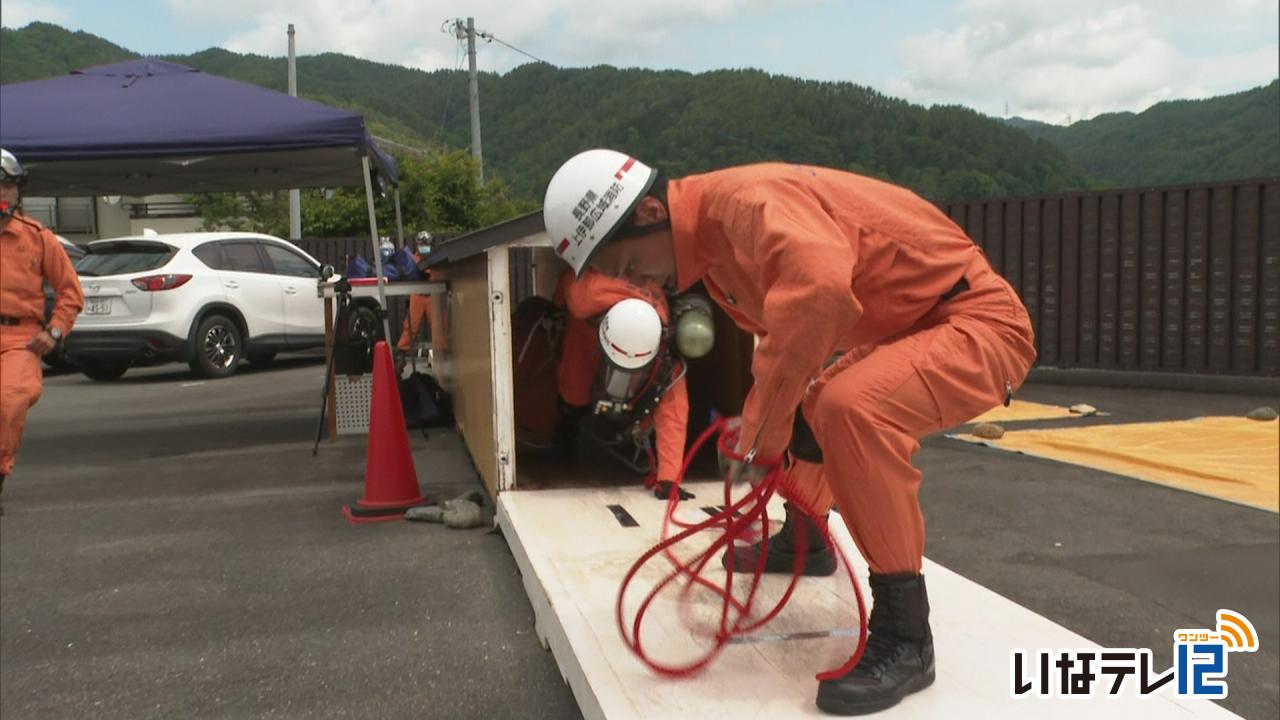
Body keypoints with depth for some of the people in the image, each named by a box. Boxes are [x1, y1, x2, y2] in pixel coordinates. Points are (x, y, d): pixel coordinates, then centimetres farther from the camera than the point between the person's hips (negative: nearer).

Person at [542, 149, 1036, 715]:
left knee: (852, 407, -34)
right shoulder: (712, 240, 4)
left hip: (979, 318, -10)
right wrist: (760, 422, 3)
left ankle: (903, 637, -20)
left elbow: (820, 287, -47)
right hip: (912, 327, 10)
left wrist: (762, 435, -37)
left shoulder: (749, 201, -27)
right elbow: (781, 329, 16)